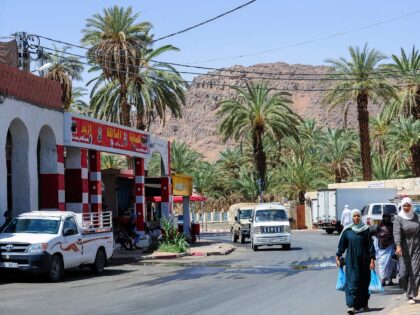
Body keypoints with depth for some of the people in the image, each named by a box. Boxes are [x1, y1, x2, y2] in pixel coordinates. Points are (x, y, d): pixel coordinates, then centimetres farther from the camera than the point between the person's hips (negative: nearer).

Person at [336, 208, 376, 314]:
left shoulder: (365, 229, 0)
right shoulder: (347, 230, 1)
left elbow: (370, 245, -1)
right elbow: (341, 245, 6)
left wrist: (372, 260, -6)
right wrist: (337, 257, 4)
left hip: (363, 260, 1)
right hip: (351, 261, -1)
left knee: (364, 282, 9)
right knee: (352, 281, -8)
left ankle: (364, 304, 26)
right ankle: (352, 306, -13)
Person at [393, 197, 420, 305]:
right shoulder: (398, 219, -5)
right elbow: (397, 233, -19)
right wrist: (398, 246, -34)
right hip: (404, 249, -2)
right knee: (403, 273, -4)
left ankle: (411, 296, -1)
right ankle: (408, 290, 23)